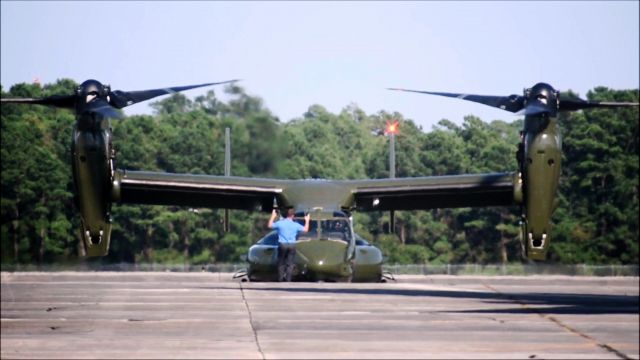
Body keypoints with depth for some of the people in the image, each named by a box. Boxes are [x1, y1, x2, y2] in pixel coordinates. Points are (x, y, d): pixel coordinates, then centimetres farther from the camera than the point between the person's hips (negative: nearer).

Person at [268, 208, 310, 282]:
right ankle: (288, 279, -2)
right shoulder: (295, 225, -2)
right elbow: (305, 229, 9)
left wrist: (273, 216, 23)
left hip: (282, 245, 0)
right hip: (292, 245, 0)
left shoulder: (280, 223, -4)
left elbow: (270, 226, 11)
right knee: (290, 264, 3)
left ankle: (280, 279, 5)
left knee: (281, 263, 8)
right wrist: (307, 221, 24)